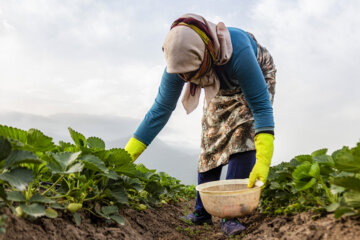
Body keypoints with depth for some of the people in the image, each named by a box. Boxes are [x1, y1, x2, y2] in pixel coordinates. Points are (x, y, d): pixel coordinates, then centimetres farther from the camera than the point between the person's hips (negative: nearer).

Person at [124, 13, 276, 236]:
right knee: (211, 142, -1)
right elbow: (161, 109, -25)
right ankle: (202, 212, 10)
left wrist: (263, 161, -50)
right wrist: (125, 157, -27)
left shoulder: (238, 51, -46)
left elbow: (260, 104, -40)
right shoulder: (180, 60, -31)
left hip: (257, 77, -4)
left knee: (241, 139, -22)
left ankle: (230, 214, -15)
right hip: (221, 88, 4)